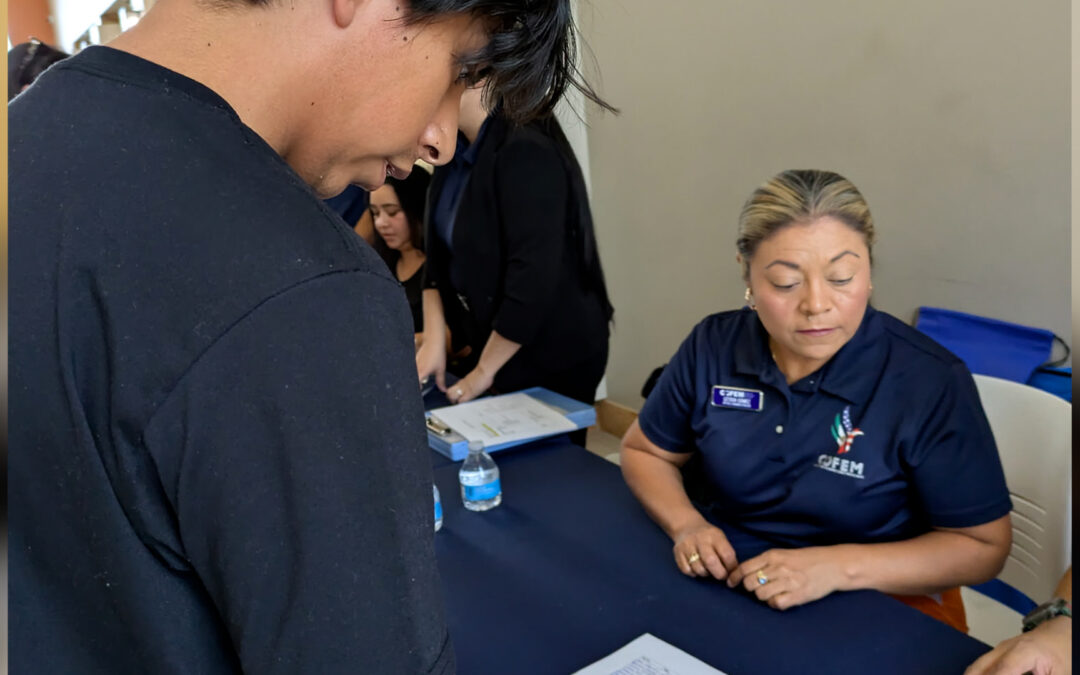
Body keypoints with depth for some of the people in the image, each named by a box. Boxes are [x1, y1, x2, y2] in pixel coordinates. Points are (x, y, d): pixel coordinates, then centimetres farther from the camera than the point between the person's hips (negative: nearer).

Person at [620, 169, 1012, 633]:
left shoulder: (931, 383, -14)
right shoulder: (713, 347, -5)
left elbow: (983, 546, -7)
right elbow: (644, 451, 9)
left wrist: (839, 567, -21)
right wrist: (685, 525, -11)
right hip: (718, 580, 3)